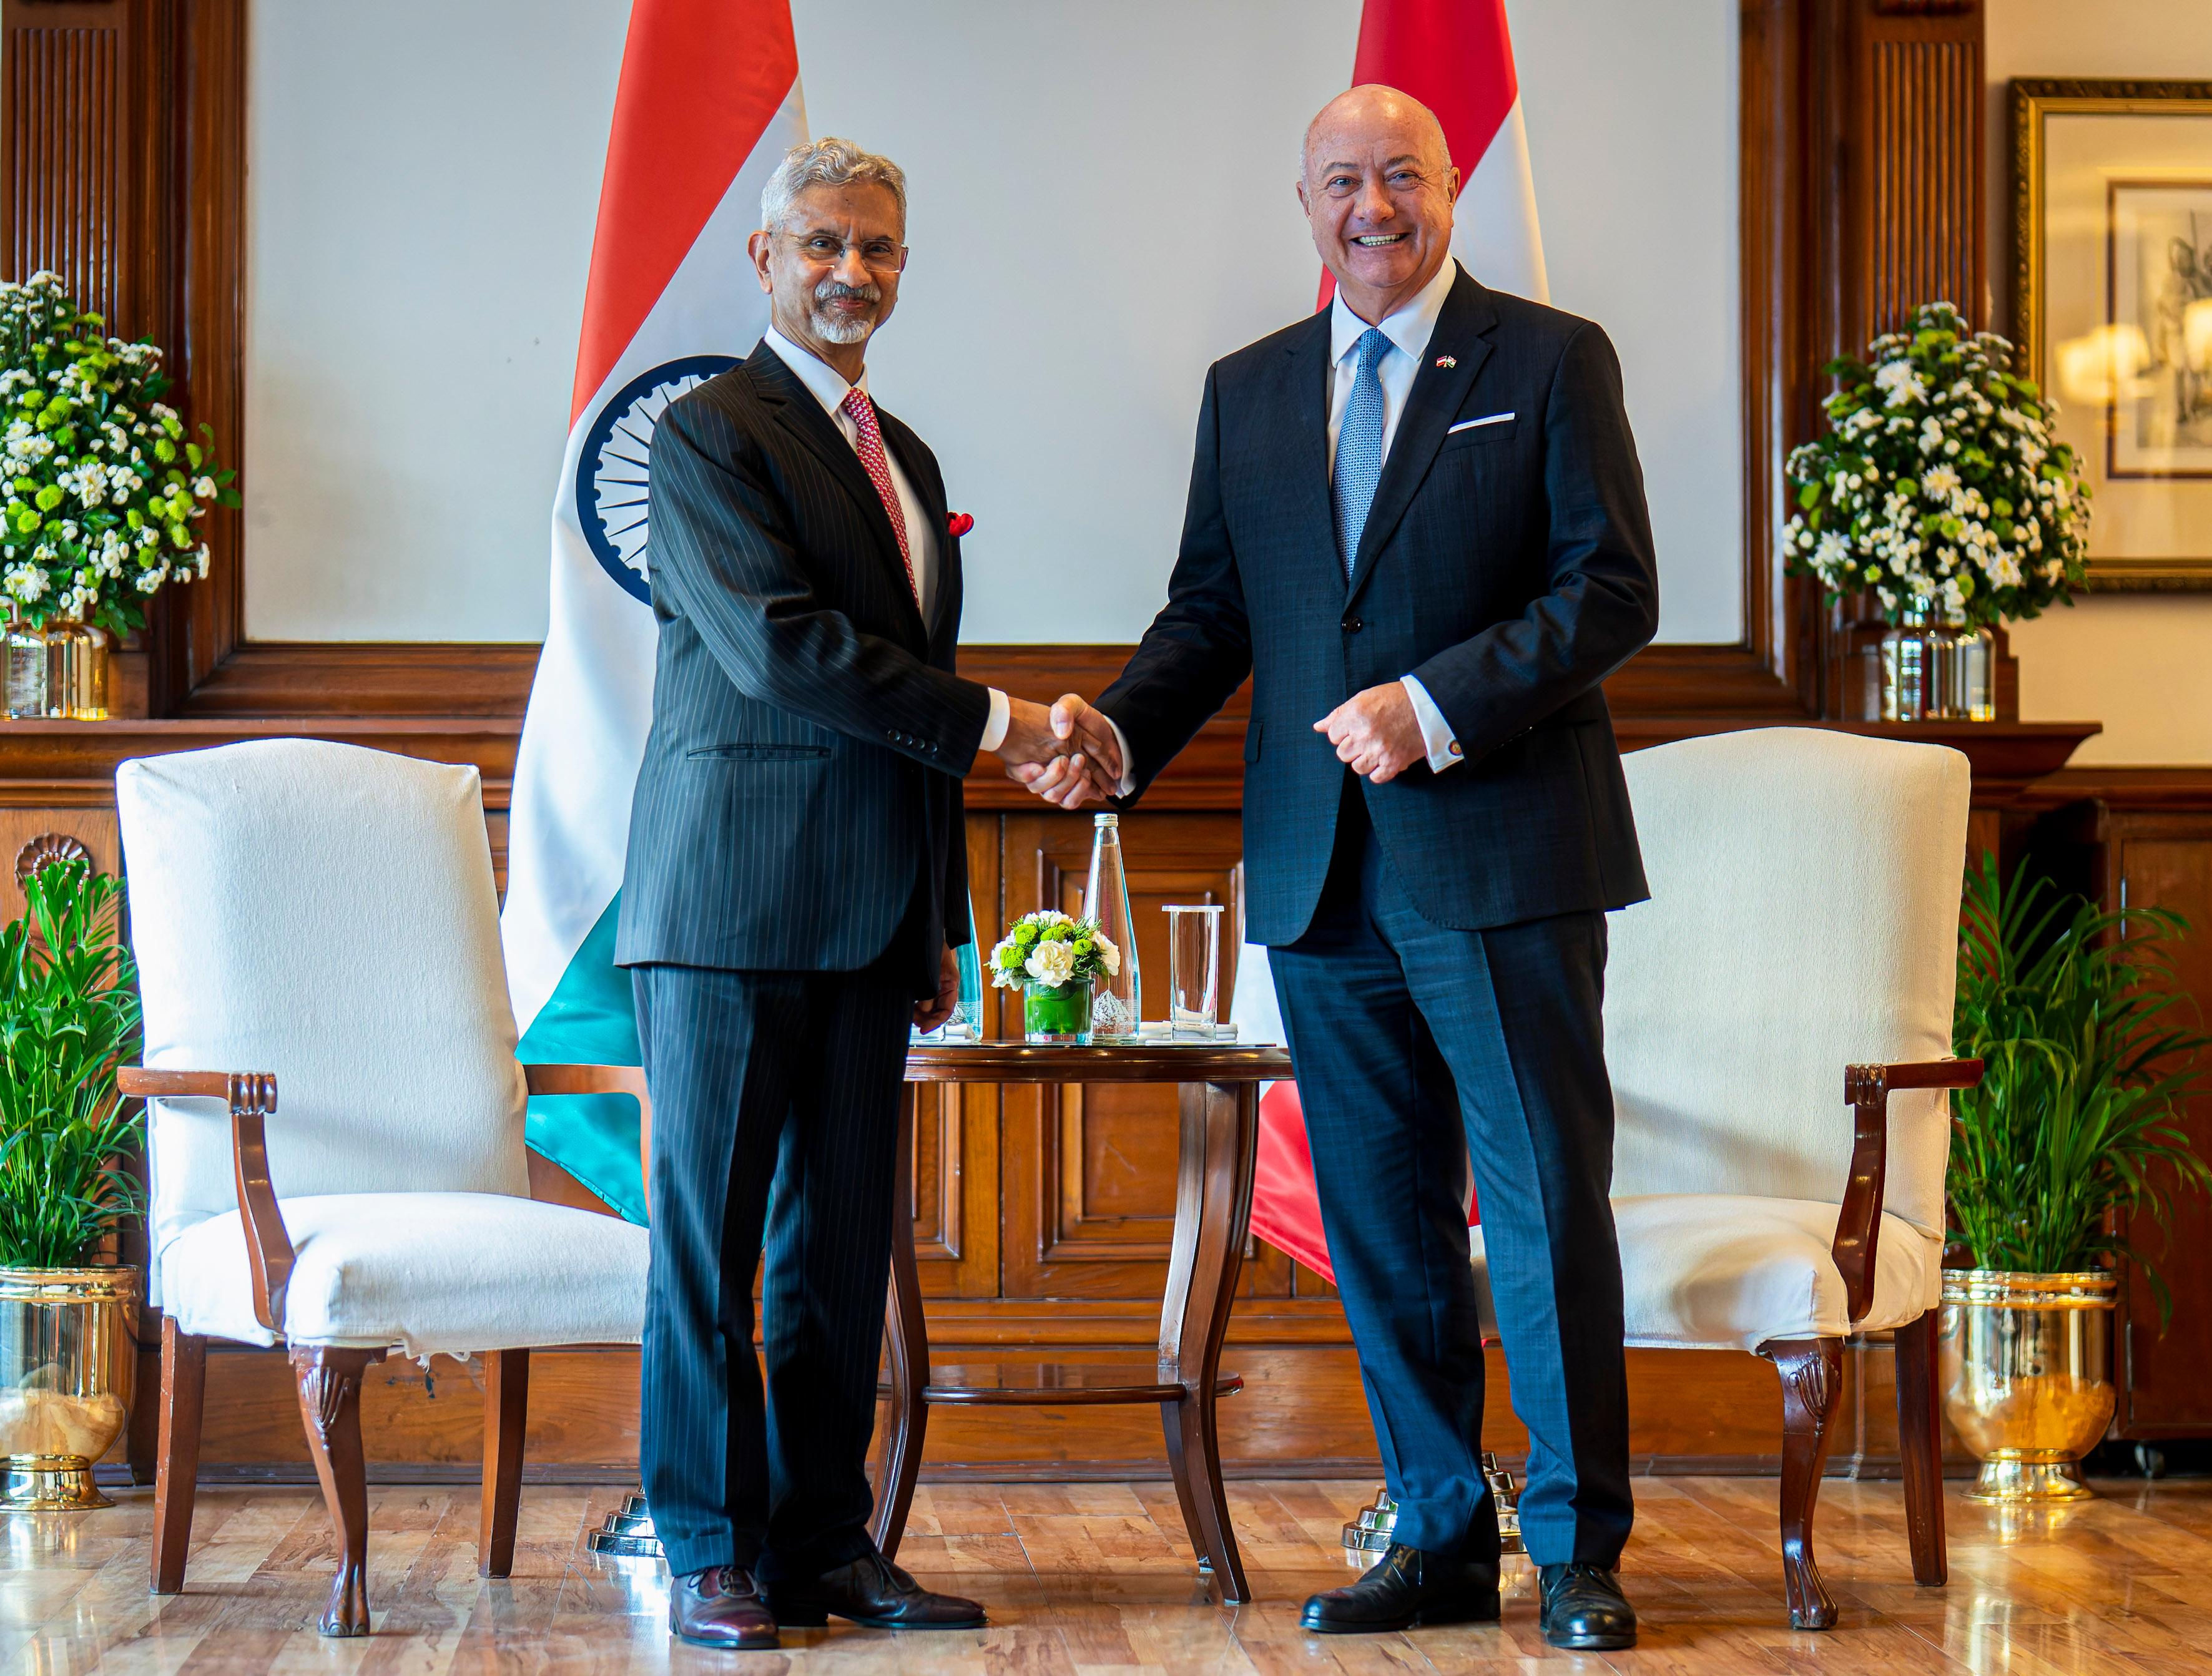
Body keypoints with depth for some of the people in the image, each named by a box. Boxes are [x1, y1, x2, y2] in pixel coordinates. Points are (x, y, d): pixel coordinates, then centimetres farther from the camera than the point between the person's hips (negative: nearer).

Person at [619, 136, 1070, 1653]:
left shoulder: (905, 459, 20)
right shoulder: (708, 433, -5)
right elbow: (777, 644, -17)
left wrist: (938, 927, 19)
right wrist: (987, 720, -15)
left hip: (866, 916, 7)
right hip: (730, 903, -7)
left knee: (844, 1244, 8)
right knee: (710, 1234, -2)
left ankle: (826, 1542, 14)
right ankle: (713, 1554, 4)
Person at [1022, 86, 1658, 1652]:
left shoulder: (1551, 360, 1)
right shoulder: (1247, 391, 15)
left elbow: (1612, 590, -6)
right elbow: (1212, 610, 15)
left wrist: (1436, 707, -16)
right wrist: (1119, 730, -4)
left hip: (1500, 857, -4)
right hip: (1322, 872, 5)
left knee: (1546, 1201, -2)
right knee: (1380, 1221, 8)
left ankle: (1579, 1545, 7)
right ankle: (1440, 1537, 18)